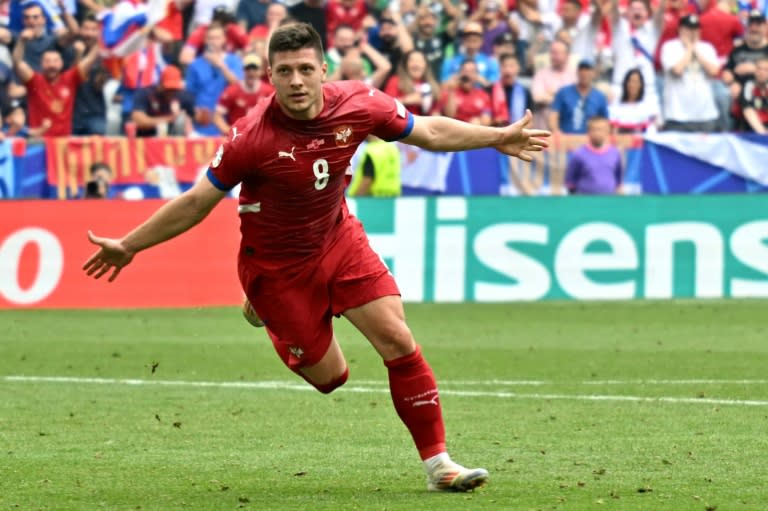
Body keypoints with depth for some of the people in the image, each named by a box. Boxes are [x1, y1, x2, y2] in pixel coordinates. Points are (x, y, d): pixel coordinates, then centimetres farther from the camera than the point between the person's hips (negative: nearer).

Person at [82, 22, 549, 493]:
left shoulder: (358, 104, -17)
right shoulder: (252, 137, -27)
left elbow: (429, 131, 1)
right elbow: (196, 203, -17)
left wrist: (498, 137, 1)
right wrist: (129, 246, -15)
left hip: (339, 239, 3)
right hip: (277, 265, -3)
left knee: (398, 340, -10)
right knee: (329, 376, 4)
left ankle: (437, 462, 1)